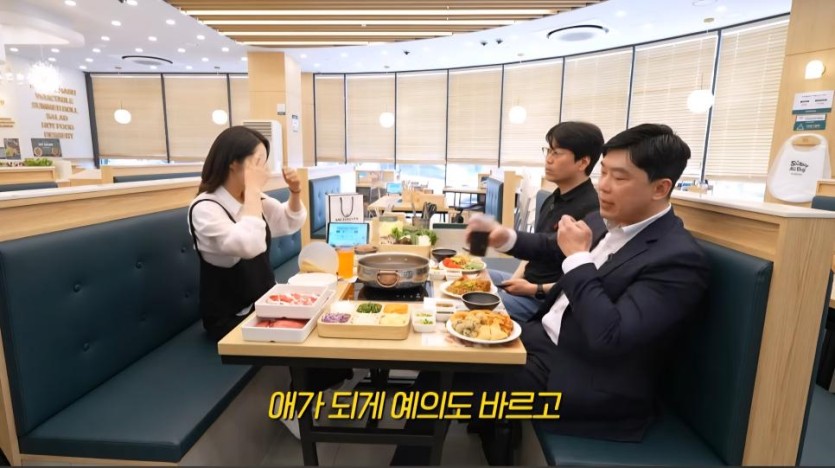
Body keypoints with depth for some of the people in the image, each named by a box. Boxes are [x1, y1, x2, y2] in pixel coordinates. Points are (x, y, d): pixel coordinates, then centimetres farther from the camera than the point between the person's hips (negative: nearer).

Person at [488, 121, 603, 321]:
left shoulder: (591, 210, -20)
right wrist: (515, 279, 1)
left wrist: (535, 290, -19)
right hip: (526, 282, 9)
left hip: (549, 299, -9)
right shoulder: (553, 199, 9)